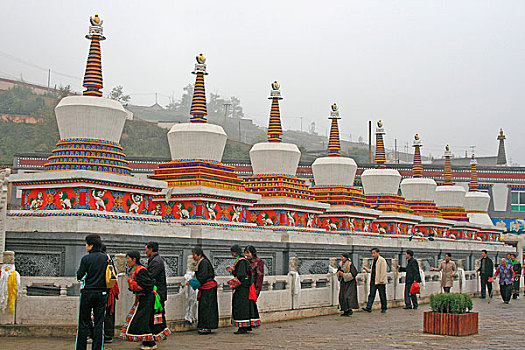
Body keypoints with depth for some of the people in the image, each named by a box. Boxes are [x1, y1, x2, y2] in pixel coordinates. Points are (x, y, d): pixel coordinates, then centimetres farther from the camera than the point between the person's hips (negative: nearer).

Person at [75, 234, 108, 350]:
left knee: (83, 323, 6)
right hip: (102, 293, 3)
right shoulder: (106, 258, 1)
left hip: (87, 293, -3)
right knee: (99, 324, 6)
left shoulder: (86, 259, -9)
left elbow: (79, 276, -7)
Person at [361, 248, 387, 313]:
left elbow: (383, 271, -15)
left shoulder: (382, 260, -10)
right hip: (373, 281, 7)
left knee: (382, 296, 4)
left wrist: (381, 280, -19)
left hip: (380, 281, -7)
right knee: (371, 295, 1)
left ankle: (384, 308, 14)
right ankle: (369, 308, -2)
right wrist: (367, 270, 9)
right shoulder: (374, 261, 15)